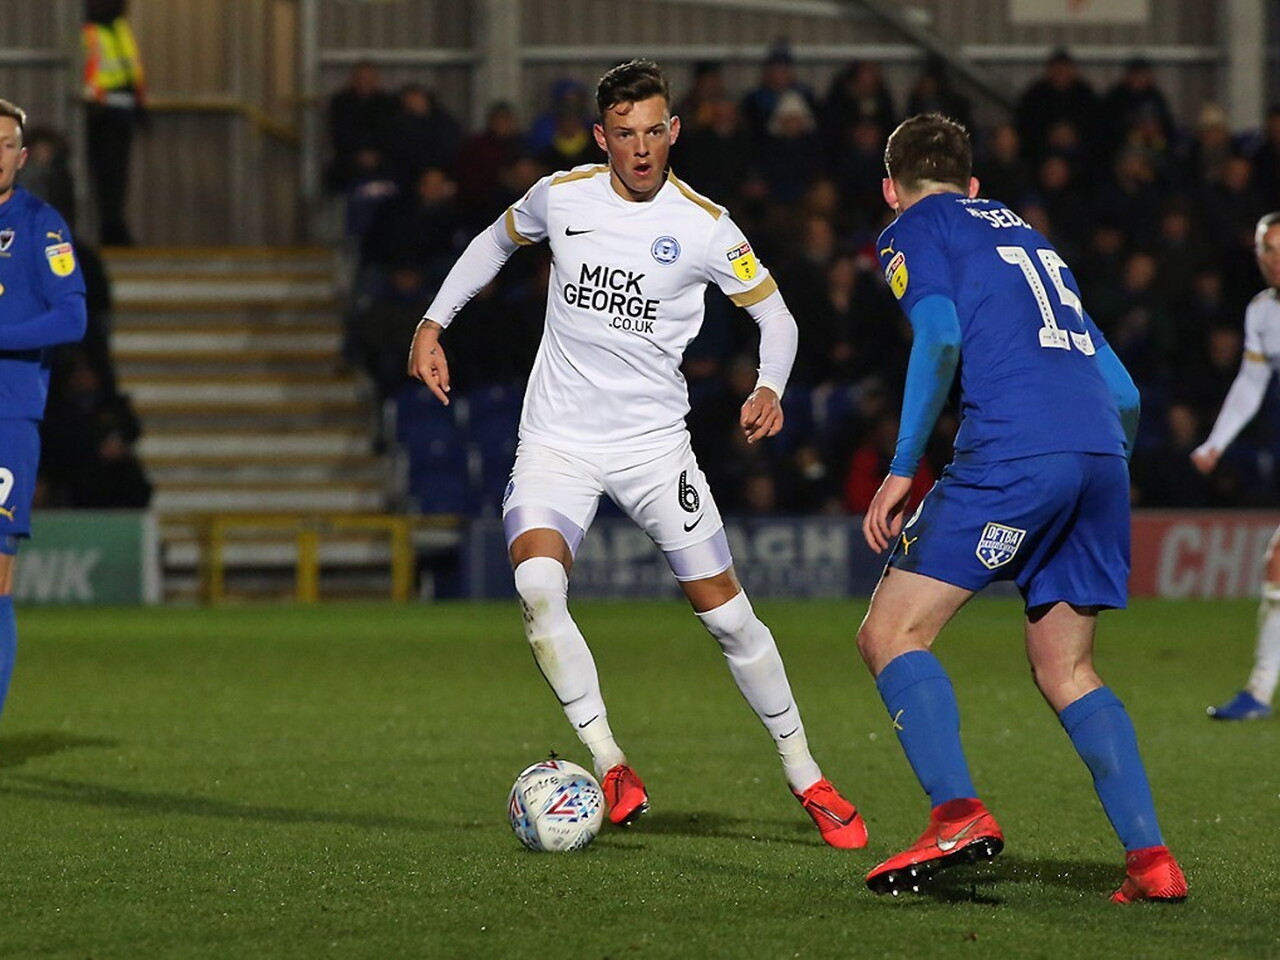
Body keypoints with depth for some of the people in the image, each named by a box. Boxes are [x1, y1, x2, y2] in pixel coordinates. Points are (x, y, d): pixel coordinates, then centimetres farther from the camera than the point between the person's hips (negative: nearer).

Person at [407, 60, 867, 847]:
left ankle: (807, 779, 15)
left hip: (654, 442, -1)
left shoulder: (704, 226, -7)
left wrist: (769, 388, -16)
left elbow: (774, 312, 3)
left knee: (726, 611, -2)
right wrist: (433, 324, 13)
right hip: (558, 441, 1)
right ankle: (611, 769, -19)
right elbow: (497, 240, 20)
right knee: (537, 582, -25)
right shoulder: (561, 197, -2)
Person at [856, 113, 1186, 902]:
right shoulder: (1031, 239, 32)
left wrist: (902, 469, -6)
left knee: (891, 634, -1)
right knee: (1066, 671, 16)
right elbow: (1121, 389, 28)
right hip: (1101, 454, 7)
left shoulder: (914, 231, 12)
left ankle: (960, 814, -20)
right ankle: (1151, 858, 2)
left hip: (1013, 452, -7)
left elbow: (940, 338, -7)